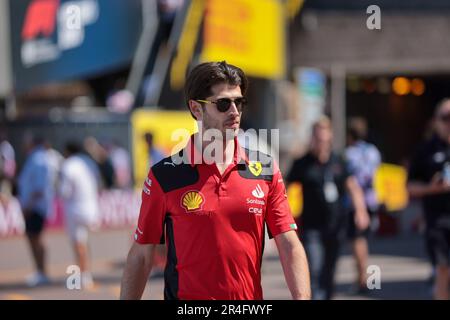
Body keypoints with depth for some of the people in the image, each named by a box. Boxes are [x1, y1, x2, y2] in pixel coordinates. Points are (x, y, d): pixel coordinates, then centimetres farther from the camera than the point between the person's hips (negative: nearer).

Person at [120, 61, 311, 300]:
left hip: (251, 297, 3)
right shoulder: (164, 175, -4)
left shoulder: (266, 170, 3)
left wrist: (302, 298, -16)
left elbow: (290, 247, -2)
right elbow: (141, 256, -1)